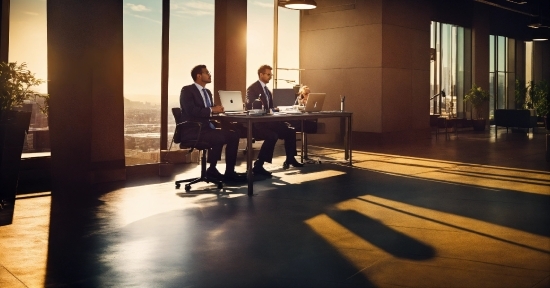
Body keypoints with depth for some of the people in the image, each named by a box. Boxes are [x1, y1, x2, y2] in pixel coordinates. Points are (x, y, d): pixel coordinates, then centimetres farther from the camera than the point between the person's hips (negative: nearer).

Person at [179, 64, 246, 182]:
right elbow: (191, 110, -21)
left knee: (233, 135, -7)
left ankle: (229, 171, -5)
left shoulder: (207, 92, 19)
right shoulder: (187, 90, -6)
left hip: (206, 128, 9)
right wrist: (212, 110, -20)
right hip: (192, 131, -9)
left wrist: (217, 109, -4)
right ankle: (212, 170, -12)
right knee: (220, 138, -31)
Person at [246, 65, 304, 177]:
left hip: (267, 121, 9)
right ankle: (258, 165, -31)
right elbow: (250, 107, -19)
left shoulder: (267, 90, 19)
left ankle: (290, 159, 18)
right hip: (256, 123, -9)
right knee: (273, 136, -34)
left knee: (290, 131, 3)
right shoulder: (252, 88, -8)